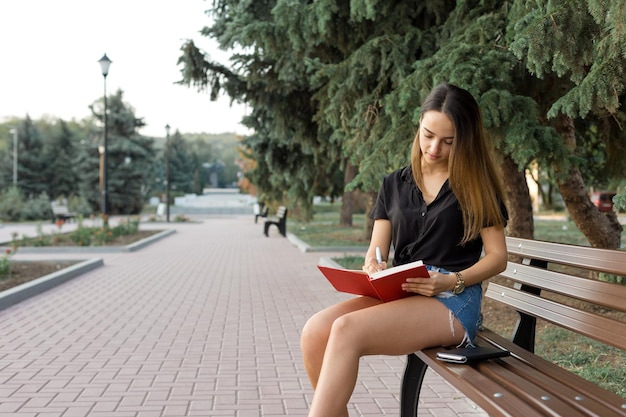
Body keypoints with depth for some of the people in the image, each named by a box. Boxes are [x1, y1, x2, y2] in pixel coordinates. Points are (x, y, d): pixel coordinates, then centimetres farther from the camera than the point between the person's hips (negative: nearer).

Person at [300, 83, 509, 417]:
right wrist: (373, 269, -14)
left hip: (453, 302, -4)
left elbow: (497, 257, 2)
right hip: (399, 295, 5)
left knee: (347, 331, -31)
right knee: (315, 332, -25)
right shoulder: (394, 184, 14)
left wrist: (452, 281, -16)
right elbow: (376, 251, 11)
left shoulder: (477, 184, 4)